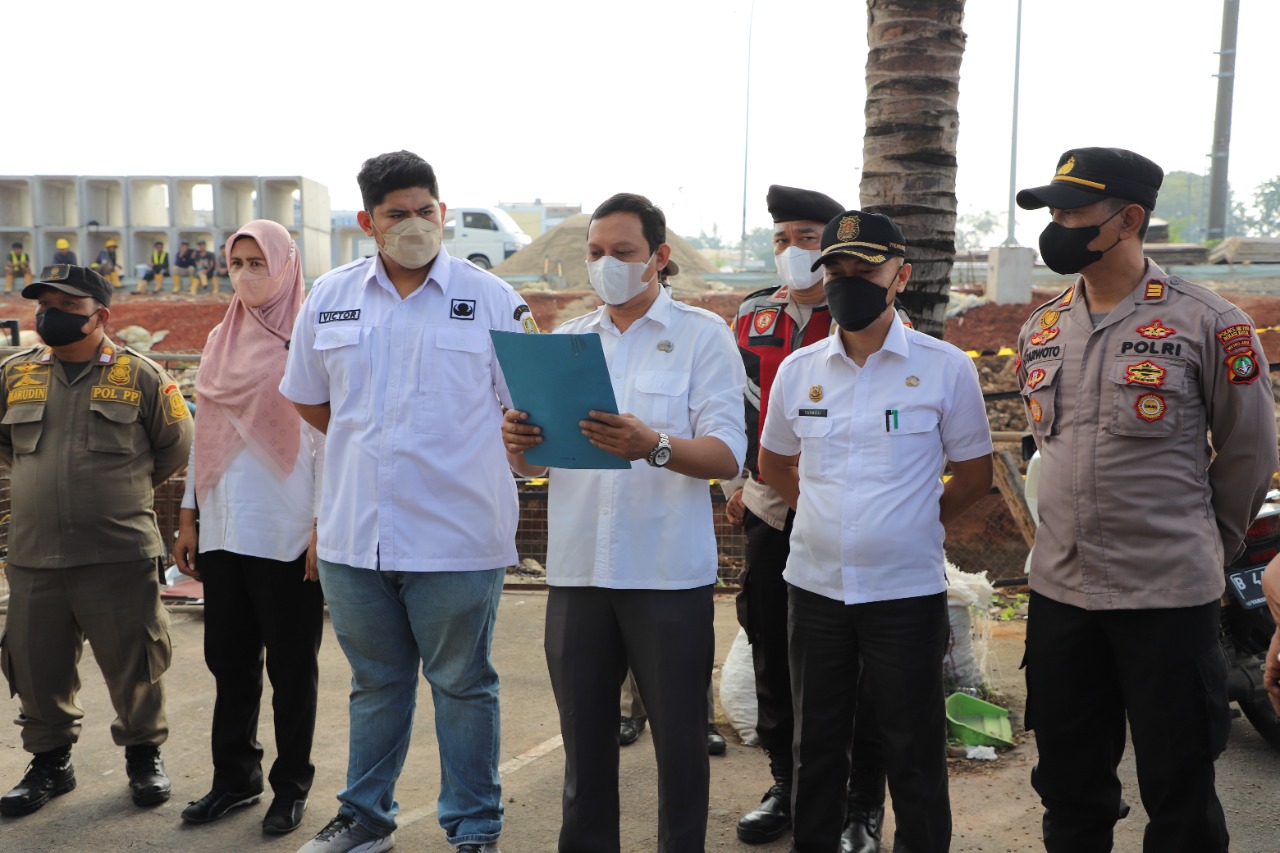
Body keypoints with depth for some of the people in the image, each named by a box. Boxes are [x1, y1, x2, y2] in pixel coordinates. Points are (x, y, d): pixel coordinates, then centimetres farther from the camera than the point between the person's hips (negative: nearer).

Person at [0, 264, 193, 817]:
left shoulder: (140, 375, -1)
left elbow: (175, 445, 9)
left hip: (119, 558, -3)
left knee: (132, 665, 4)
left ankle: (144, 756, 23)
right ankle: (49, 762, 28)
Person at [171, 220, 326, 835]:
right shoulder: (221, 341, 12)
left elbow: (327, 439, -8)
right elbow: (205, 433, 15)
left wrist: (324, 527, -13)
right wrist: (189, 517, 13)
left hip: (286, 536, -5)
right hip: (224, 531, 6)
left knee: (291, 667, 5)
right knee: (229, 660, 12)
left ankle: (292, 787, 18)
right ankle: (235, 779, 26)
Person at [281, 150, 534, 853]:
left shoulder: (492, 299, -3)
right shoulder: (331, 296, 6)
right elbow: (307, 399, 17)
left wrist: (458, 456, -11)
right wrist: (372, 451, 10)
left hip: (456, 538, -3)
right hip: (355, 533, 3)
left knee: (462, 684, 8)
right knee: (375, 683, 18)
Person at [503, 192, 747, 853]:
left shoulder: (702, 335, -1)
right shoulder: (566, 341, 13)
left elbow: (728, 454, -11)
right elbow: (531, 462, 12)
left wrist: (655, 446, -30)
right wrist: (520, 439, -12)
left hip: (668, 573, -4)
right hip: (577, 569, 4)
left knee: (679, 739, 6)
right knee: (584, 735, 13)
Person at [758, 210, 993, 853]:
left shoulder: (945, 368, -6)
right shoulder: (798, 369, 4)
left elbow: (974, 475, 2)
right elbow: (774, 464, 18)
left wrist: (912, 526, 5)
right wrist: (829, 515, 11)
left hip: (907, 590, -3)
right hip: (815, 584, 4)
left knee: (913, 750, 7)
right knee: (816, 743, 15)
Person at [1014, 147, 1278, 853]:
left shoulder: (1208, 324, -9)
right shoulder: (1039, 331, 7)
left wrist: (1205, 543, 9)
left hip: (1169, 596, -5)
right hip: (1058, 589, 5)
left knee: (1180, 793, 7)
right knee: (1067, 782, 16)